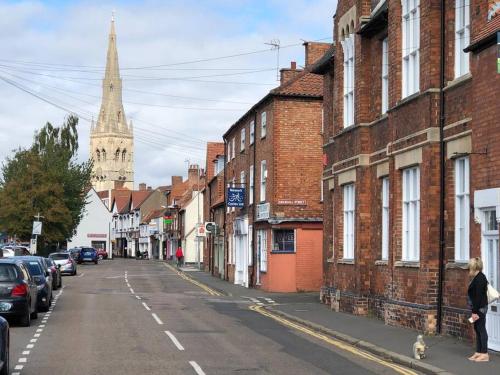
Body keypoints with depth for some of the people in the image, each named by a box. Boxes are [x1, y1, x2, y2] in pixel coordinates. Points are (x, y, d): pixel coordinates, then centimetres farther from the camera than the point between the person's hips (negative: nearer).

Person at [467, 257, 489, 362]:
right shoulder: (477, 278, 14)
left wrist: (475, 312, -21)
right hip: (478, 308, 10)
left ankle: (485, 354, -2)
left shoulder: (480, 279, -17)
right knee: (478, 330, 13)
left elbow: (478, 296, -21)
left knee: (481, 330, -6)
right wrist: (474, 310, 19)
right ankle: (478, 352, 18)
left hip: (480, 308, -10)